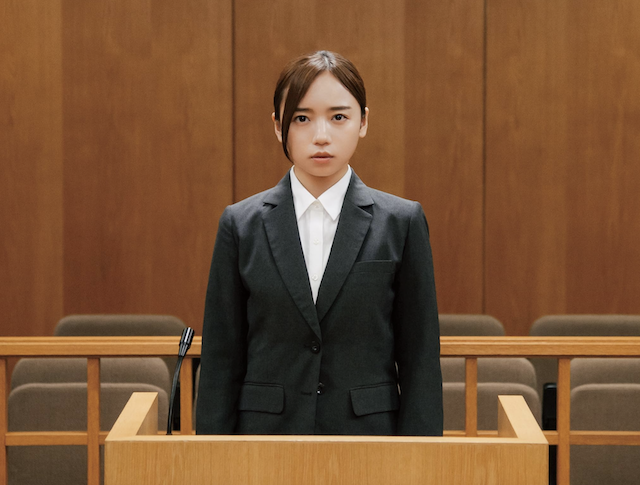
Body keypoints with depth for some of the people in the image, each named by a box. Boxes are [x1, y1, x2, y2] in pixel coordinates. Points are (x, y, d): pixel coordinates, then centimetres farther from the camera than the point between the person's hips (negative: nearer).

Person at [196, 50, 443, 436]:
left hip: (368, 433, 0)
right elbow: (221, 361, 3)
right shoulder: (242, 225, 3)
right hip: (267, 433, 1)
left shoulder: (401, 223, 0)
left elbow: (420, 361, 0)